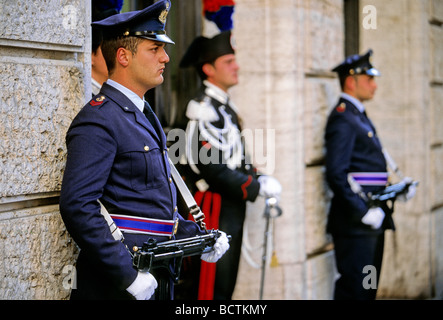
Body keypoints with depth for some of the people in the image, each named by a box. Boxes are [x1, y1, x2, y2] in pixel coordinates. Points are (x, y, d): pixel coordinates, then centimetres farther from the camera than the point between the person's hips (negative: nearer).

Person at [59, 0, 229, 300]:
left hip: (155, 277, 9)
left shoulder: (144, 116, 16)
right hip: (116, 284, -9)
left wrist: (198, 238, 11)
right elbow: (77, 206, -23)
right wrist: (128, 276, -24)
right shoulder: (98, 121, -14)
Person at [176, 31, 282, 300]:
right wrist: (257, 188, -17)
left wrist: (260, 180, 5)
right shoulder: (202, 108, -16)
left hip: (232, 206, 10)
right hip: (214, 209, -10)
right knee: (211, 289, -7)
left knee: (226, 287, 14)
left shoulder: (225, 105, 16)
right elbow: (212, 167, -22)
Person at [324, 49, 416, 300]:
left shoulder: (360, 117, 18)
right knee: (355, 290, -7)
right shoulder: (342, 119, -13)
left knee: (369, 288, 15)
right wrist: (364, 212, -22)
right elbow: (337, 174, -21)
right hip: (355, 223, -10)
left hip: (373, 220, 10)